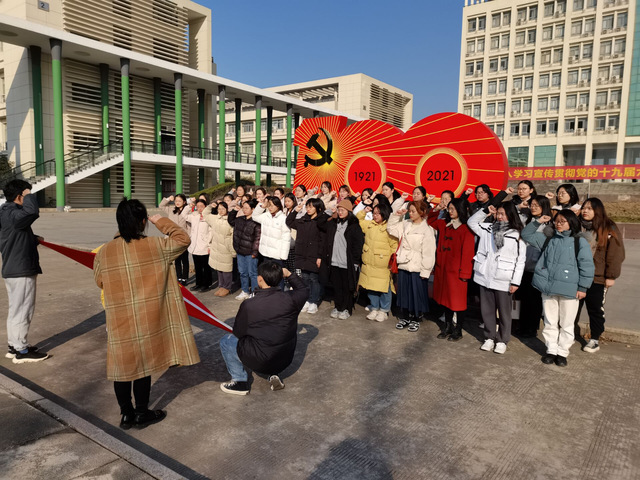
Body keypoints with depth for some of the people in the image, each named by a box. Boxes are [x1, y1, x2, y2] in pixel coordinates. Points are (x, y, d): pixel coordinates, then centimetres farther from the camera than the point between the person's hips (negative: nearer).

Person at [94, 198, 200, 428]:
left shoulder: (104, 252, -6)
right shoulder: (156, 245, -13)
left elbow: (100, 282, 10)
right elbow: (183, 239, 3)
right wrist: (162, 222, 10)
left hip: (119, 323, 2)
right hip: (148, 321, -2)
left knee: (122, 365, 16)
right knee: (143, 365, 13)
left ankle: (126, 414, 30)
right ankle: (142, 414, 27)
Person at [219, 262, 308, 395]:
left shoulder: (248, 305, -21)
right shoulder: (290, 299, -13)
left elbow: (238, 333, -5)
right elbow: (304, 290, 12)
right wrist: (289, 275, 12)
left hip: (260, 362, -4)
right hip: (286, 360, 4)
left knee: (225, 341, 15)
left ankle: (240, 382, 14)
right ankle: (274, 375, 19)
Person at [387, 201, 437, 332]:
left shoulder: (427, 230, -10)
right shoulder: (405, 225, 7)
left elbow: (428, 252, -12)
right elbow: (391, 229, 16)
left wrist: (425, 271, -14)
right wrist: (397, 215, 3)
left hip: (417, 268, -5)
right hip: (404, 266, 6)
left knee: (417, 294, 6)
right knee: (403, 292, 14)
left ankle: (416, 319, 22)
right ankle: (404, 317, 29)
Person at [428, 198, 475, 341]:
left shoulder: (466, 228, -13)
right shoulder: (444, 224, 8)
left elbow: (468, 252, -15)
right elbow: (431, 221, 28)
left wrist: (464, 272, -17)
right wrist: (436, 209, 9)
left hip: (456, 270, -7)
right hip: (443, 268, 7)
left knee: (458, 300, 4)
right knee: (445, 298, 15)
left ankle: (458, 330, 18)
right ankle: (448, 327, 28)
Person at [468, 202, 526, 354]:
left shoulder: (517, 235, -5)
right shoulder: (488, 229, 7)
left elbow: (520, 260, -6)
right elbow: (471, 222, 15)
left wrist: (515, 282, -10)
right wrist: (485, 211, 3)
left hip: (503, 280, -4)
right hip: (485, 277, 4)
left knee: (504, 311, 8)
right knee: (487, 310, 12)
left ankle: (502, 340, 22)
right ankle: (489, 337, 26)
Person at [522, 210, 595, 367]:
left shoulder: (580, 241, -4)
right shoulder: (548, 238, 10)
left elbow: (587, 266, -5)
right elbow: (527, 235, 18)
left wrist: (583, 288, -7)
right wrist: (537, 222, 4)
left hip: (569, 290, -4)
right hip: (548, 288, 4)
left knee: (566, 324, 7)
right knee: (550, 322, 12)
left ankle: (562, 352, 20)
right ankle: (551, 350, 24)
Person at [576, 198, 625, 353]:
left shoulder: (609, 230, -7)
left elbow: (615, 254, -9)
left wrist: (611, 276, -11)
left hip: (597, 279, -3)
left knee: (595, 310, 9)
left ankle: (595, 339, 22)